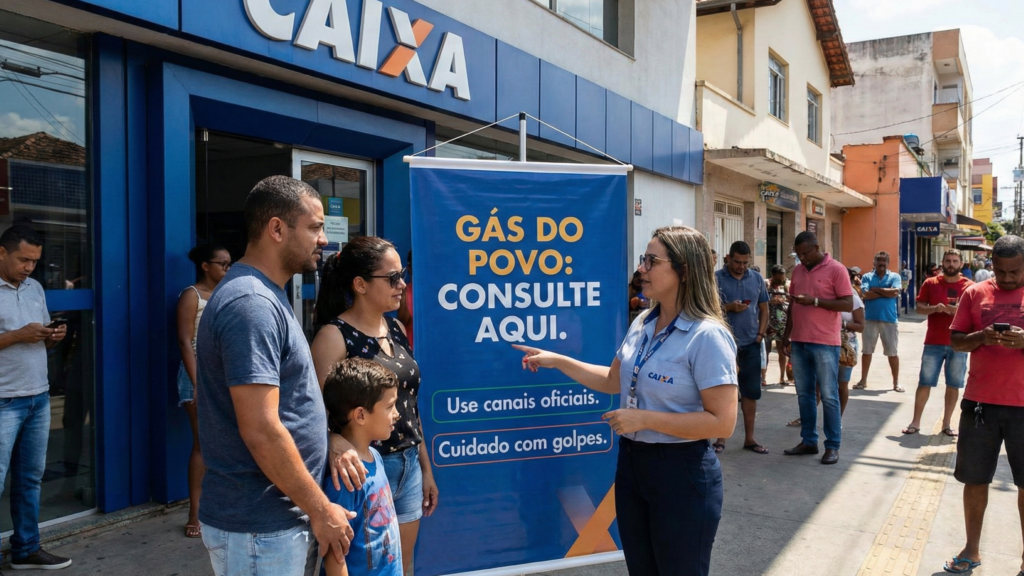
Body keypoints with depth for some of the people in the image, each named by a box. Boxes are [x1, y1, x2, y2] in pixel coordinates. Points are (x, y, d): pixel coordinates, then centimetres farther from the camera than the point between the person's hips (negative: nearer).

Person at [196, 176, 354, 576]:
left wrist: (333, 440, 13)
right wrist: (321, 510, -17)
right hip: (260, 527, -9)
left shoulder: (263, 295, 10)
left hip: (278, 517, 9)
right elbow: (260, 430, -25)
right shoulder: (252, 304, -21)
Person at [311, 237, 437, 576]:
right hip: (366, 471, -7)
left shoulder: (396, 328, 7)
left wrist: (425, 467, 15)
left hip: (408, 465, 7)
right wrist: (338, 446, -46)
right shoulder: (335, 336, -14)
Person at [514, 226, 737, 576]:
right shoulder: (642, 325, 4)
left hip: (681, 472, -7)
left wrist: (644, 419, -22)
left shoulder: (707, 336, -20)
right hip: (631, 463, 8)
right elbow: (613, 381, 16)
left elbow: (722, 422, -23)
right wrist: (556, 360, 11)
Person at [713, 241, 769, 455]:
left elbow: (763, 308, 12)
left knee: (751, 391, 8)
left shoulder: (757, 279, 7)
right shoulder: (716, 279, -5)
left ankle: (749, 438, 19)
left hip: (751, 344, 4)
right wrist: (728, 307, -22)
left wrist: (760, 334, 1)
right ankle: (721, 438, 12)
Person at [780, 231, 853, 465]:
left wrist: (815, 301, -21)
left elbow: (848, 304, -12)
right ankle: (808, 441, 19)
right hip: (799, 341, 6)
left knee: (828, 396, 0)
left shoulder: (836, 269, -6)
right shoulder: (797, 270, 12)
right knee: (804, 394, 10)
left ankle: (833, 446, 7)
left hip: (825, 343, -6)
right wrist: (786, 334, 14)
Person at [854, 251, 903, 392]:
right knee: (866, 351, 9)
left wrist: (876, 289, -9)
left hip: (889, 319, -1)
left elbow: (895, 292, -14)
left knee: (893, 353, 5)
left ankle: (896, 382, 16)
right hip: (870, 318, 1)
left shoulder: (894, 276, 3)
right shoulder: (867, 277, 4)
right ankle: (863, 380, 20)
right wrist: (886, 292, -10)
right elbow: (866, 294, -12)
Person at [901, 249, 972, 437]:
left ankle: (947, 423, 16)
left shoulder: (970, 286, 2)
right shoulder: (930, 283, 4)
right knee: (924, 382, 2)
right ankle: (915, 422, 9)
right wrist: (934, 308, -16)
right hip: (934, 342, 0)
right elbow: (919, 308, 4)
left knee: (953, 385, 5)